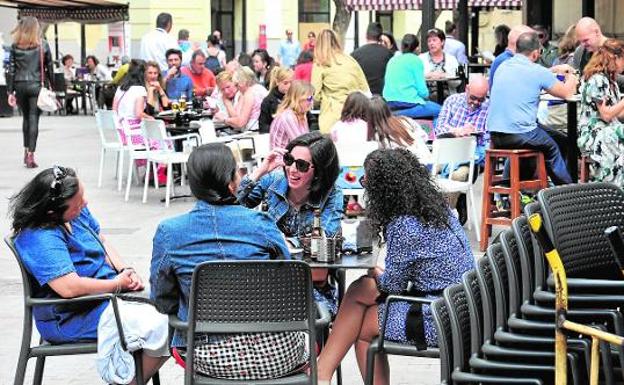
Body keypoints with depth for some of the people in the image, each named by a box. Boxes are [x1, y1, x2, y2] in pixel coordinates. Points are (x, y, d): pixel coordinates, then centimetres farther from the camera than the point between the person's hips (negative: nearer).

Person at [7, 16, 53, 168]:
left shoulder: (15, 46, 1)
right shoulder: (42, 45, -1)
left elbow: (11, 70, 0)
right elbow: (49, 67, 0)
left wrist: (10, 92, 3)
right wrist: (52, 86, 9)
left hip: (20, 86, 2)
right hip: (36, 85, -2)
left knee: (26, 117, 19)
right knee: (33, 119, -2)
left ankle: (26, 150, 23)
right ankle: (30, 155, -8)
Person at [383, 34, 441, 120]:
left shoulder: (392, 60, 16)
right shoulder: (416, 60, -2)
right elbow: (422, 89, -8)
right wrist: (426, 95, 14)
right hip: (408, 102, -7)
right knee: (439, 110, 0)